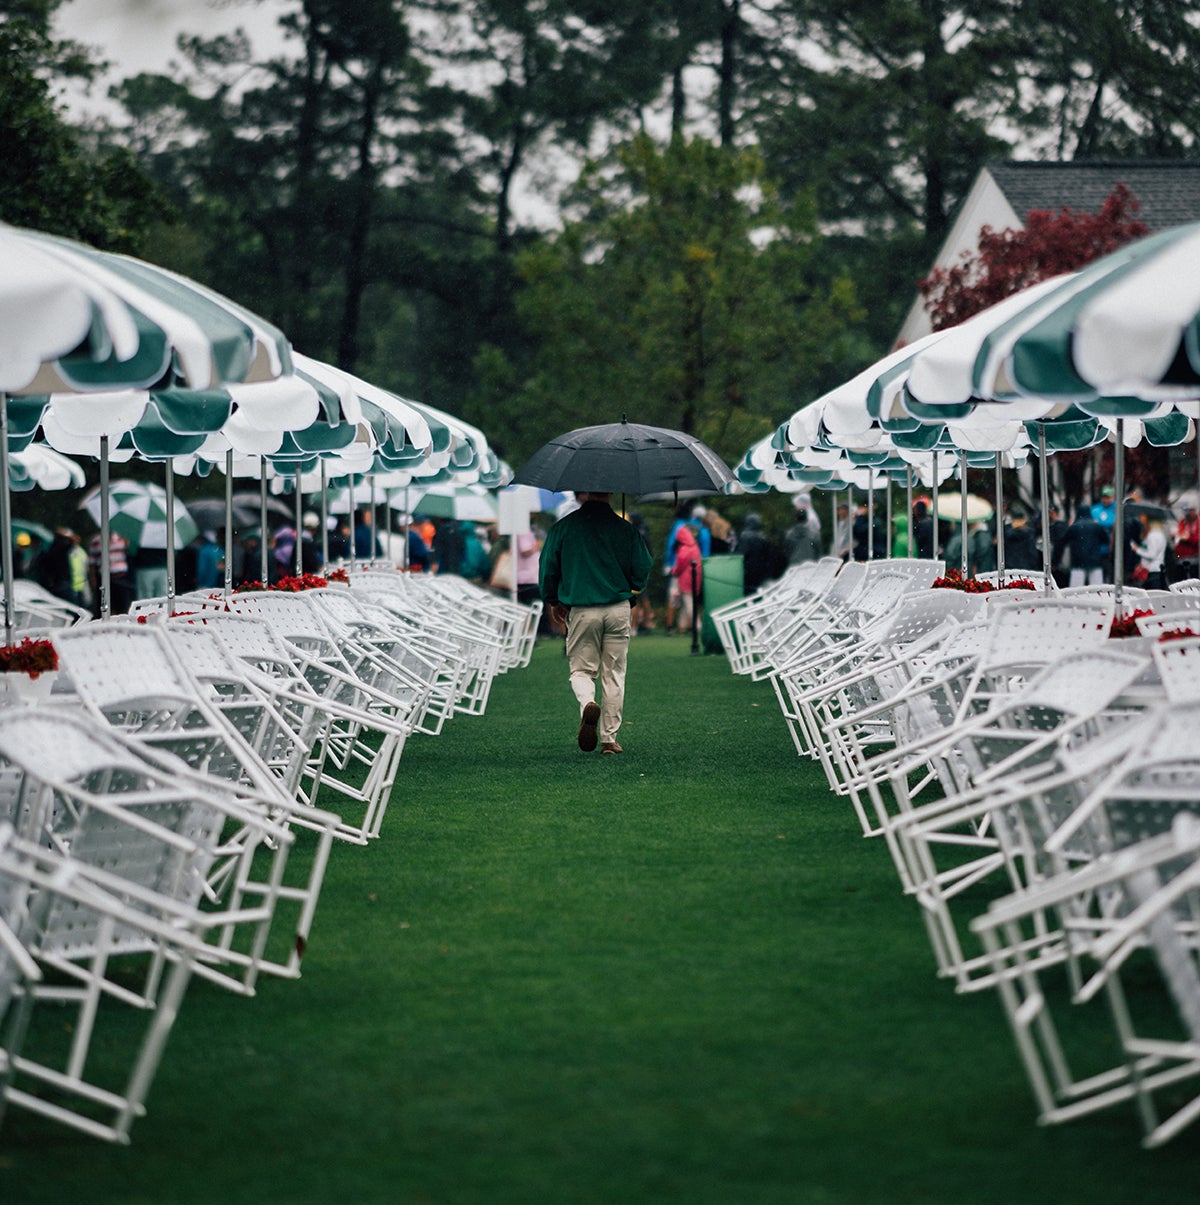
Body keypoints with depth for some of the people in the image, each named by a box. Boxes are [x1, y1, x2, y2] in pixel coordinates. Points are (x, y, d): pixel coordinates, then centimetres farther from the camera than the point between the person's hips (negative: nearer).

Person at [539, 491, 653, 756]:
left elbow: (548, 567, 3)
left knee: (581, 670, 11)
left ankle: (588, 704, -23)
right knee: (613, 674, 9)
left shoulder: (563, 527, -1)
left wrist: (553, 602, 19)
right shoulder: (625, 528, 0)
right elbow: (643, 568, 4)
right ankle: (609, 739, 9)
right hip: (619, 610, 1)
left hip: (581, 611, -1)